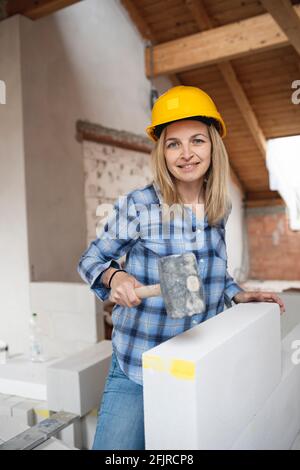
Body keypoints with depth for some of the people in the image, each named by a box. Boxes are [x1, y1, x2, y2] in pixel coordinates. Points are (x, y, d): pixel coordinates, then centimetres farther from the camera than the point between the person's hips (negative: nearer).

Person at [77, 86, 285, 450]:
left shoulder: (219, 209, 2)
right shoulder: (137, 206, -14)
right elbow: (91, 260, -3)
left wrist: (240, 295, 3)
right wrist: (115, 276, -23)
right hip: (137, 369, -4)